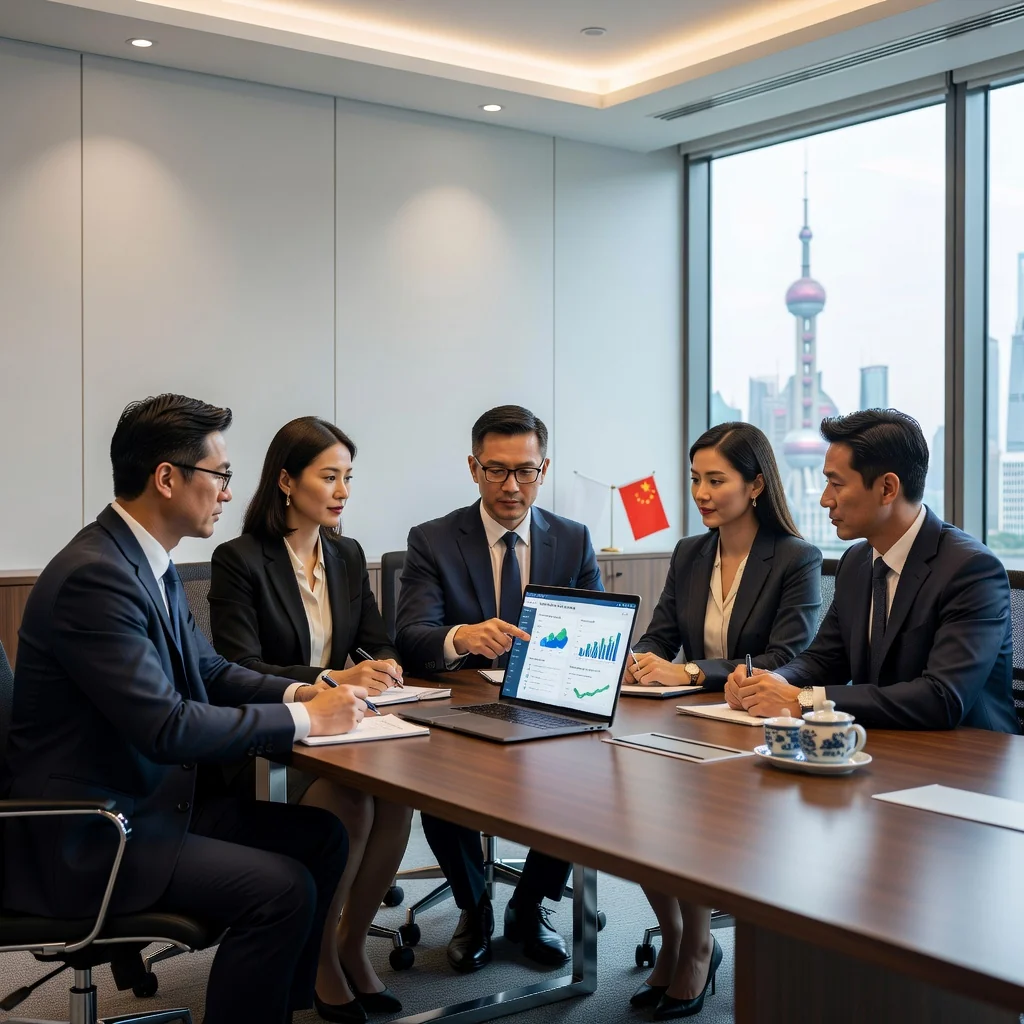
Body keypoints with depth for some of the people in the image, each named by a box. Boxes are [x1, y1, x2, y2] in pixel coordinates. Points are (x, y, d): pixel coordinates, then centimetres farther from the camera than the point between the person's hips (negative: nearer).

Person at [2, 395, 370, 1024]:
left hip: (156, 795, 10)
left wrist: (297, 693, -1)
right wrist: (304, 720, -19)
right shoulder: (94, 575, -24)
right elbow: (166, 726, -27)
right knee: (282, 889, -20)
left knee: (322, 836, 6)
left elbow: (210, 670, 16)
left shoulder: (153, 563, 6)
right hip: (84, 838, -10)